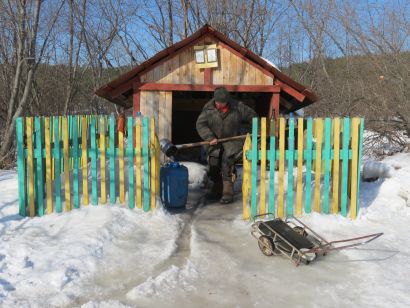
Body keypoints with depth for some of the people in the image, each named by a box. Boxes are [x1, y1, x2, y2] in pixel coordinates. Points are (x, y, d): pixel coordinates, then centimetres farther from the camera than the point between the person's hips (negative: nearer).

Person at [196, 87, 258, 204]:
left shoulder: (237, 107, -8)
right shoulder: (208, 108, -4)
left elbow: (252, 116, 5)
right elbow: (200, 124, -8)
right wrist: (210, 137, -18)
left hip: (233, 140, -3)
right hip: (215, 141, 3)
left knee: (227, 161, -19)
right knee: (213, 163, -3)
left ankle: (228, 193, -14)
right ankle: (217, 189, 18)